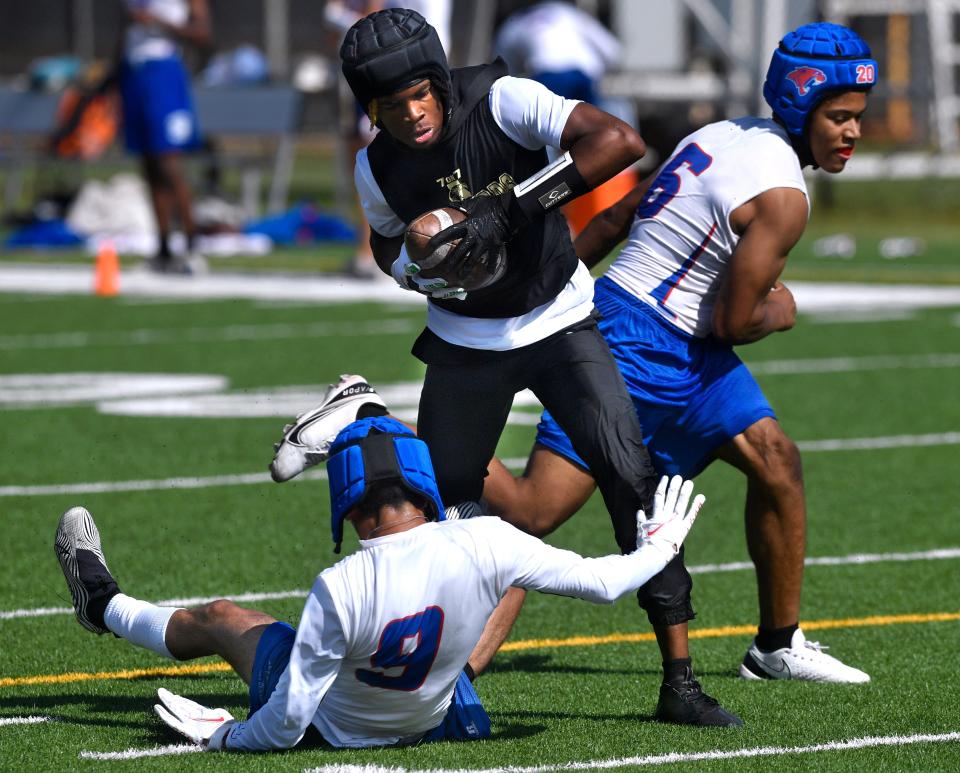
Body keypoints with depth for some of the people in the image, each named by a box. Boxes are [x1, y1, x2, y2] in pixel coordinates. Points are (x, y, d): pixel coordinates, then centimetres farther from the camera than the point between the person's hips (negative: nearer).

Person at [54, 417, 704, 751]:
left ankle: (106, 605, 49)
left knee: (219, 619, 22)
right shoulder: (485, 545, -29)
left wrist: (225, 736, -8)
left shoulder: (339, 590, -36)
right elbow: (599, 582, -17)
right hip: (434, 720, 2)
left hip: (333, 727, -2)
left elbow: (285, 726, -29)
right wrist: (660, 547, 2)